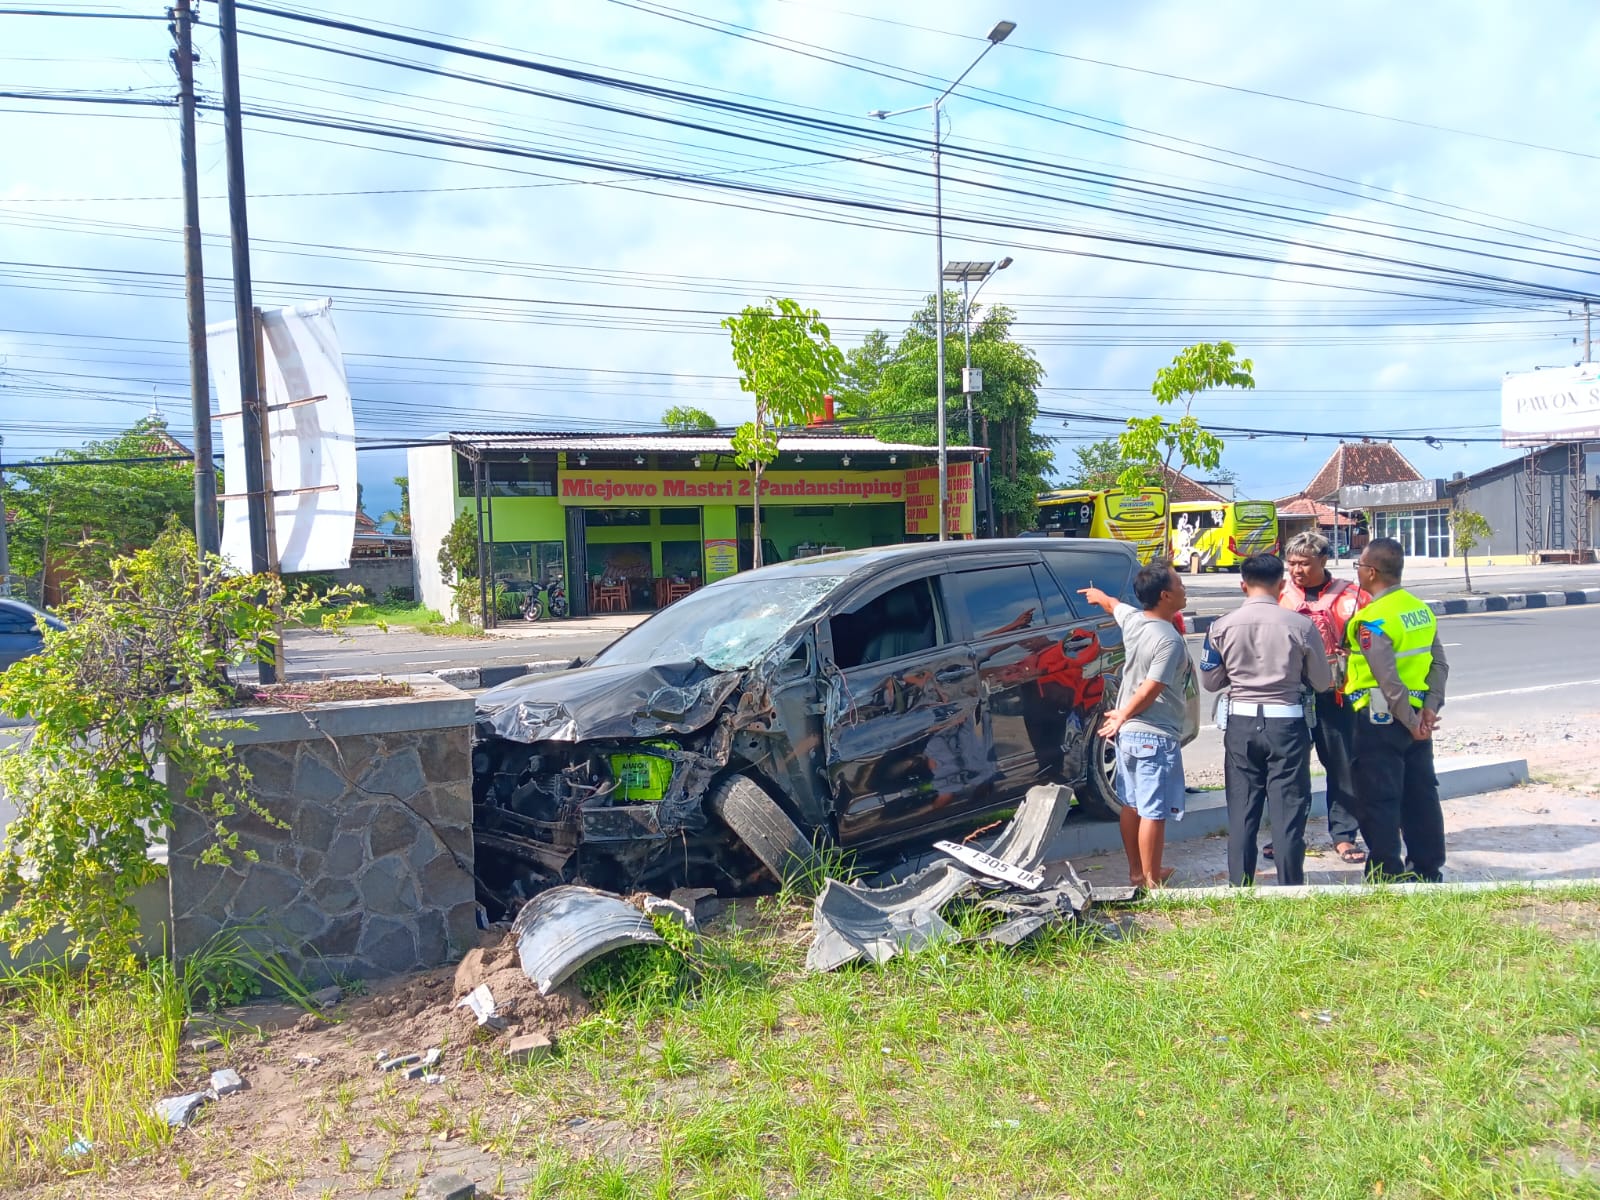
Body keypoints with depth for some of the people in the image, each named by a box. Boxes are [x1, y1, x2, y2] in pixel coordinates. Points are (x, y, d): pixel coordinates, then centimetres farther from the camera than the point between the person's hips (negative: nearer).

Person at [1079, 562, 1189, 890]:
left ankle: (1136, 871, 30)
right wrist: (1122, 717, -6)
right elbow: (1149, 692, -22)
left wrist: (1097, 594, 48)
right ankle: (1151, 883, 5)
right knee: (1154, 812, -1)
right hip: (1156, 736, -9)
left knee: (1131, 804, 17)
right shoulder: (1170, 640, -21)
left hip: (1128, 732, 9)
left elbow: (1111, 603, 26)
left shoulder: (1131, 618, 1)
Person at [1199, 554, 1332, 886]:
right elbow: (1322, 682, 1)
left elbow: (1210, 681, 5)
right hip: (1287, 724, -2)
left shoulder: (1222, 627, -5)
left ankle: (1239, 888, 16)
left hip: (1241, 724, 2)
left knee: (1241, 812, 10)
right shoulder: (1300, 625, -9)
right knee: (1288, 811, 6)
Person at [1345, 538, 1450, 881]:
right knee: (1420, 794, 16)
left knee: (1378, 801, 2)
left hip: (1380, 720, -8)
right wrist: (1430, 708, 0)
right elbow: (1439, 665, 5)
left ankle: (1387, 874, 7)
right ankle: (1429, 869, 27)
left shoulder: (1371, 620, -18)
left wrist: (1410, 722, -13)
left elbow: (1389, 680, -21)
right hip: (1416, 717, 8)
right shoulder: (1421, 609, 7)